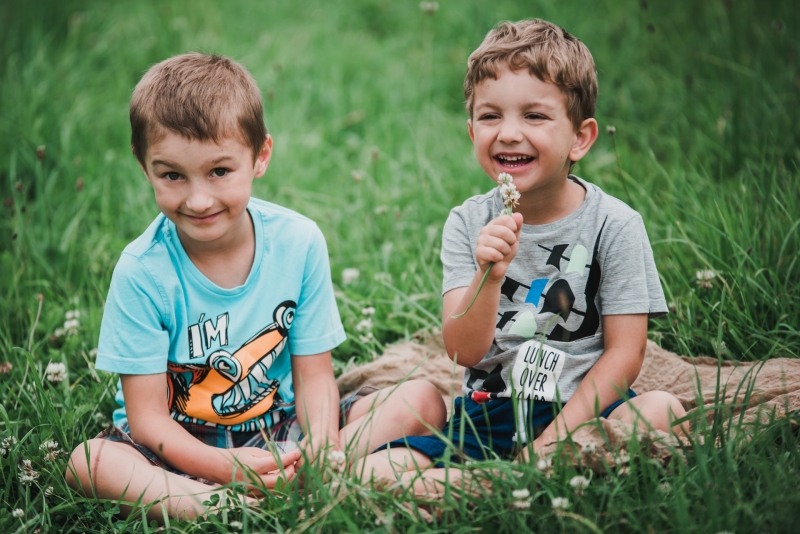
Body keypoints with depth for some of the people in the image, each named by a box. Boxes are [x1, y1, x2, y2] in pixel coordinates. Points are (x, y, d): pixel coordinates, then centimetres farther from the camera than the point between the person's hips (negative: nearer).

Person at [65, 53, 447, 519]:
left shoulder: (298, 242, -10)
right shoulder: (143, 272, -17)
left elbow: (314, 376, -4)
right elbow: (147, 416, -15)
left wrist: (319, 451, -26)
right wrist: (227, 466, -33)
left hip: (280, 428, 3)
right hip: (182, 444, -3)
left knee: (423, 401, -13)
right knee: (91, 463, -33)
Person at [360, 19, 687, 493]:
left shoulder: (614, 224, -5)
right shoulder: (469, 224, 2)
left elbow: (624, 353, -6)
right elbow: (464, 351, -6)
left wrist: (553, 440, -16)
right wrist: (489, 277, -25)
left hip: (581, 411, -1)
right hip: (486, 415, 2)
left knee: (661, 410, -34)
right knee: (367, 475, -19)